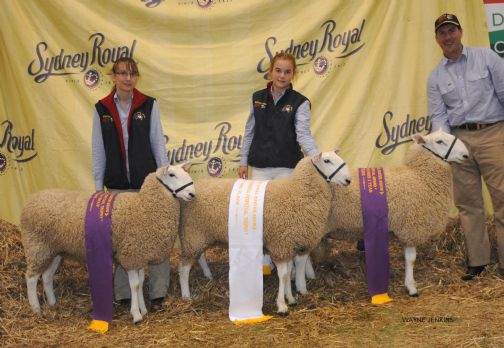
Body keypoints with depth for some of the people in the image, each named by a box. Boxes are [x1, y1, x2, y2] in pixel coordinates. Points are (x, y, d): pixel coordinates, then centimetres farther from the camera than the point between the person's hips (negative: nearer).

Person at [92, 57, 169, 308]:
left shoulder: (148, 105, 0)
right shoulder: (102, 109, 3)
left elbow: (158, 143, 2)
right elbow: (98, 150, 6)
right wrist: (98, 185, 4)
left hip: (147, 182, -1)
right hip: (117, 185, 2)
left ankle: (158, 292, 9)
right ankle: (123, 293, 18)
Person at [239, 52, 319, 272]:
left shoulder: (299, 102, -6)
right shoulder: (257, 98, 5)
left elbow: (303, 134, -17)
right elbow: (250, 132, 11)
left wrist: (316, 155, -35)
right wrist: (243, 161, 10)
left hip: (288, 168, -3)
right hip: (259, 167, 3)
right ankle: (264, 260, 17)